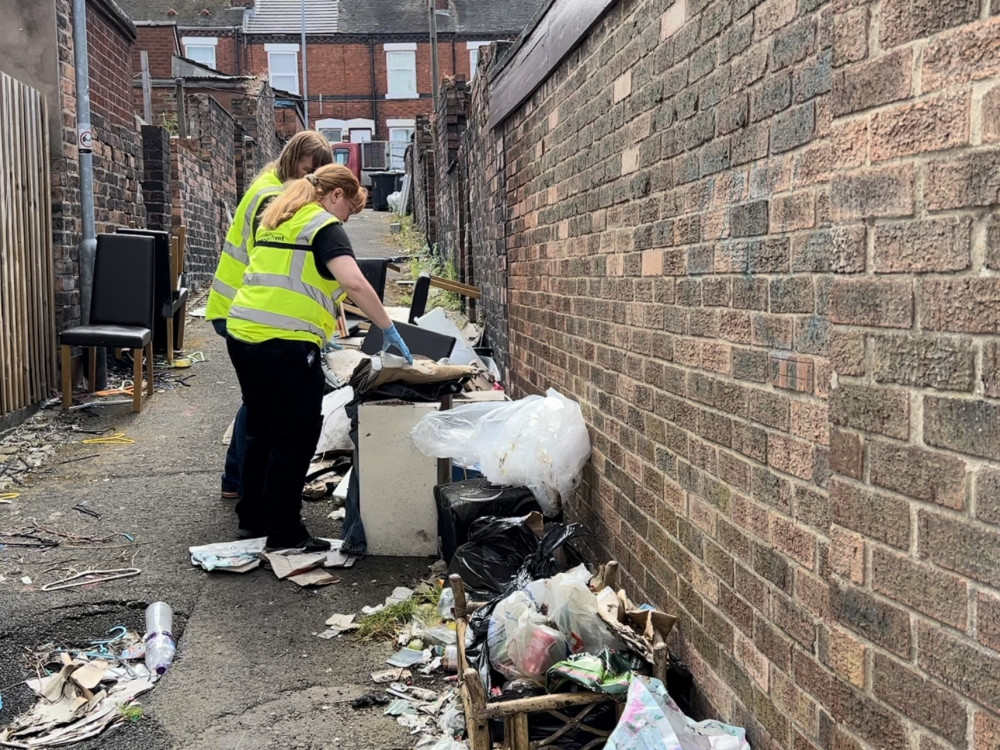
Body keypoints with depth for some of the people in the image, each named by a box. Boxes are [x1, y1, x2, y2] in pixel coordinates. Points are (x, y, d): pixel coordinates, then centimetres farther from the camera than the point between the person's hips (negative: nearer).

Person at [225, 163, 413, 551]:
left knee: (261, 430, 20)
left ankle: (252, 518, 30)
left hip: (242, 332, 9)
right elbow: (354, 283, -22)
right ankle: (284, 532, 9)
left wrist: (318, 333, 29)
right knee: (295, 438, 3)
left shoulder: (276, 221, 20)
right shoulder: (324, 226, -6)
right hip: (283, 344, -9)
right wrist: (388, 329, -15)